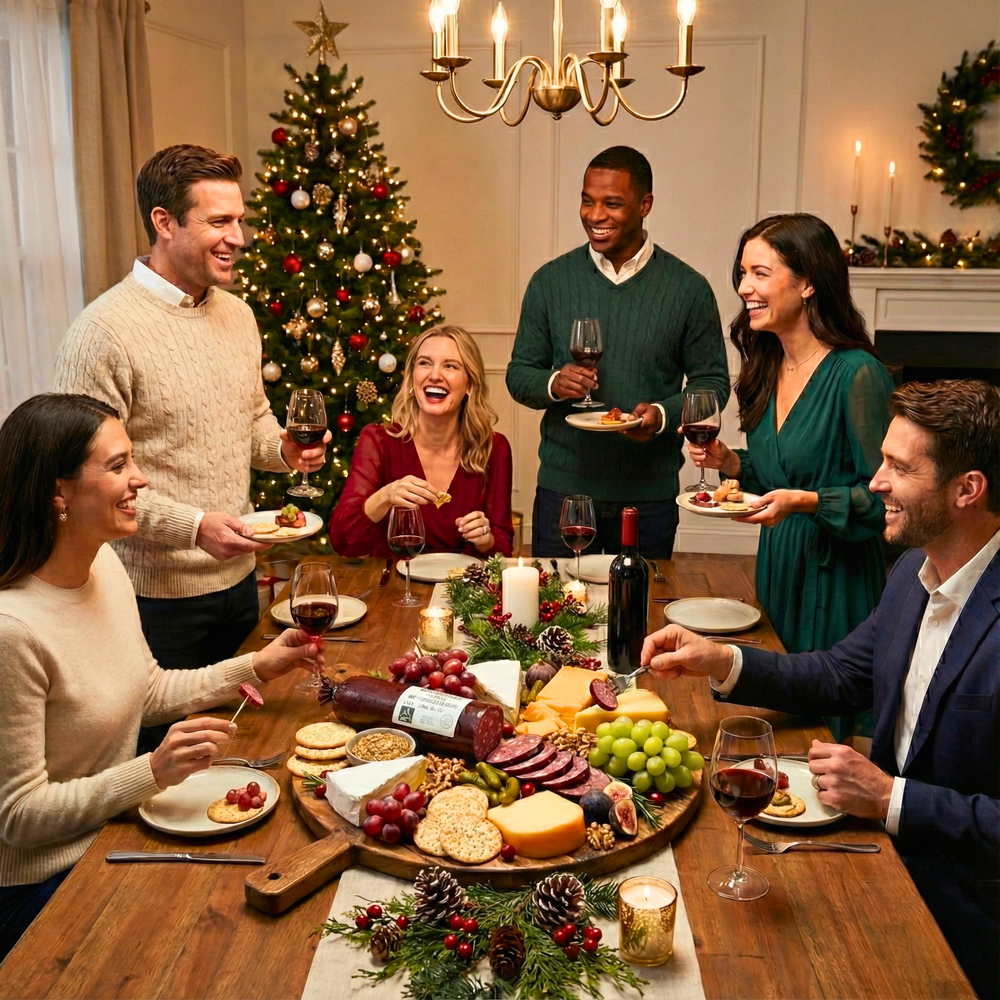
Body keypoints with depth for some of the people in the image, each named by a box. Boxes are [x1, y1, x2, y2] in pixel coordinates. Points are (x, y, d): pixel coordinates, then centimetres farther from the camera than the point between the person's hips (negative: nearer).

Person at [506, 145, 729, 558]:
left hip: (650, 494, 0)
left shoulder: (687, 288, -2)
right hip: (563, 486, 1)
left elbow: (712, 381, 3)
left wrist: (663, 415, -15)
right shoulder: (550, 281, 2)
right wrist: (553, 383, -15)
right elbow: (519, 374, 7)